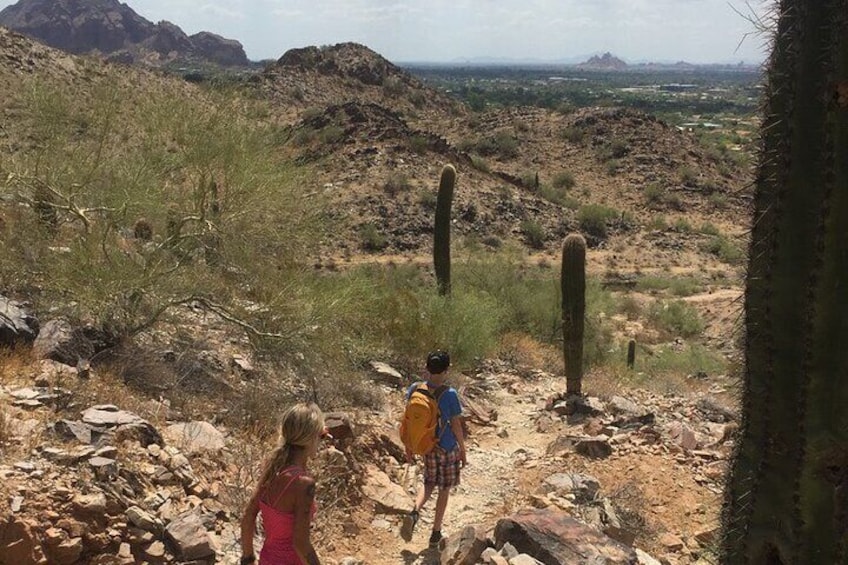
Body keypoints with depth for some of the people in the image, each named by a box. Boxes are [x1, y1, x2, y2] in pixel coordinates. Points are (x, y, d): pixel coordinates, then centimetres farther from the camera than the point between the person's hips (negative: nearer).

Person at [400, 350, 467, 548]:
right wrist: (463, 452, -1)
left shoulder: (414, 389, -9)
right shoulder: (449, 395, -21)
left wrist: (408, 446, 12)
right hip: (447, 448, -4)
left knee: (429, 484, 23)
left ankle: (414, 511, -5)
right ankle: (435, 534, 23)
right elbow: (456, 426, -14)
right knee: (444, 489, 14)